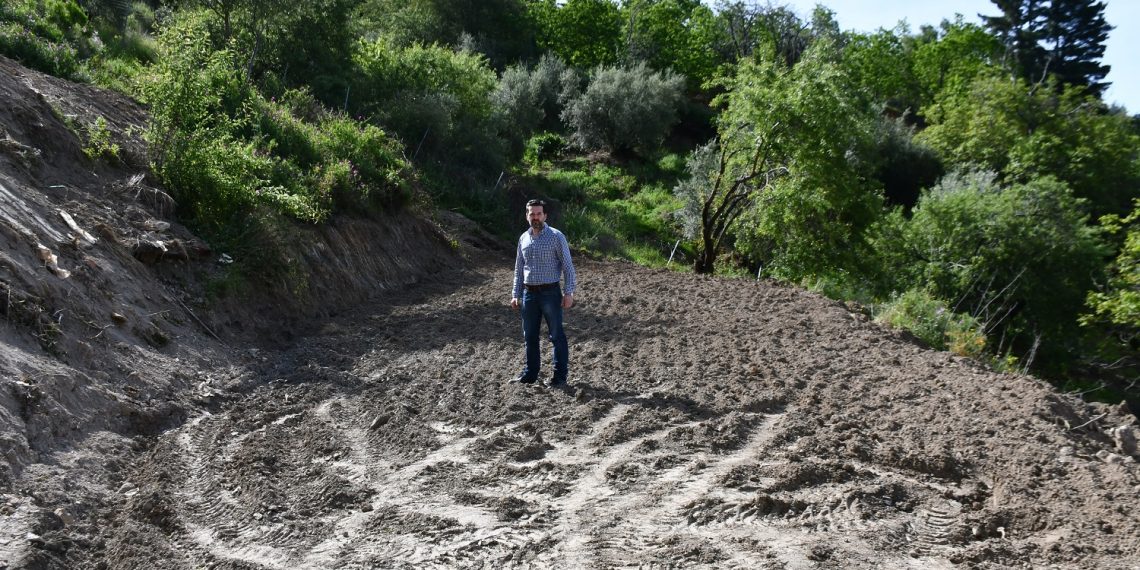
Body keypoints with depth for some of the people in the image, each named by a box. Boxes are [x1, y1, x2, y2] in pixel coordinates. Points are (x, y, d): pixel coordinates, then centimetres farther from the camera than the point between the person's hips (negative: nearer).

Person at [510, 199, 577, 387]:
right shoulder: (523, 239, 10)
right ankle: (530, 373, 23)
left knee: (557, 336, 1)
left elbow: (567, 266, -7)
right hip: (529, 294, 5)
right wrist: (515, 295, 12)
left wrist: (569, 293, -13)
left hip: (550, 293, -5)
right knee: (529, 336, 12)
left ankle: (560, 376, 8)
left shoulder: (556, 237, -6)